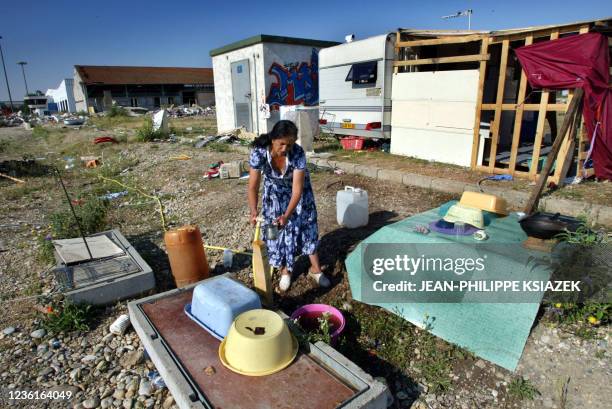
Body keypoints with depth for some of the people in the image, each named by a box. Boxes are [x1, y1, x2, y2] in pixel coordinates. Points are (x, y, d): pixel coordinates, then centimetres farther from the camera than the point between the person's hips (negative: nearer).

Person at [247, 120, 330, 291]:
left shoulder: (298, 153, -36)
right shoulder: (259, 152, -34)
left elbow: (297, 189, -36)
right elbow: (253, 186, -29)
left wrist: (287, 215, -45)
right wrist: (254, 211, -42)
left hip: (298, 189, -1)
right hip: (275, 191, 1)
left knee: (306, 224, 1)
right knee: (277, 228, 0)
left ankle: (315, 269, 16)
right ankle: (285, 270, 18)